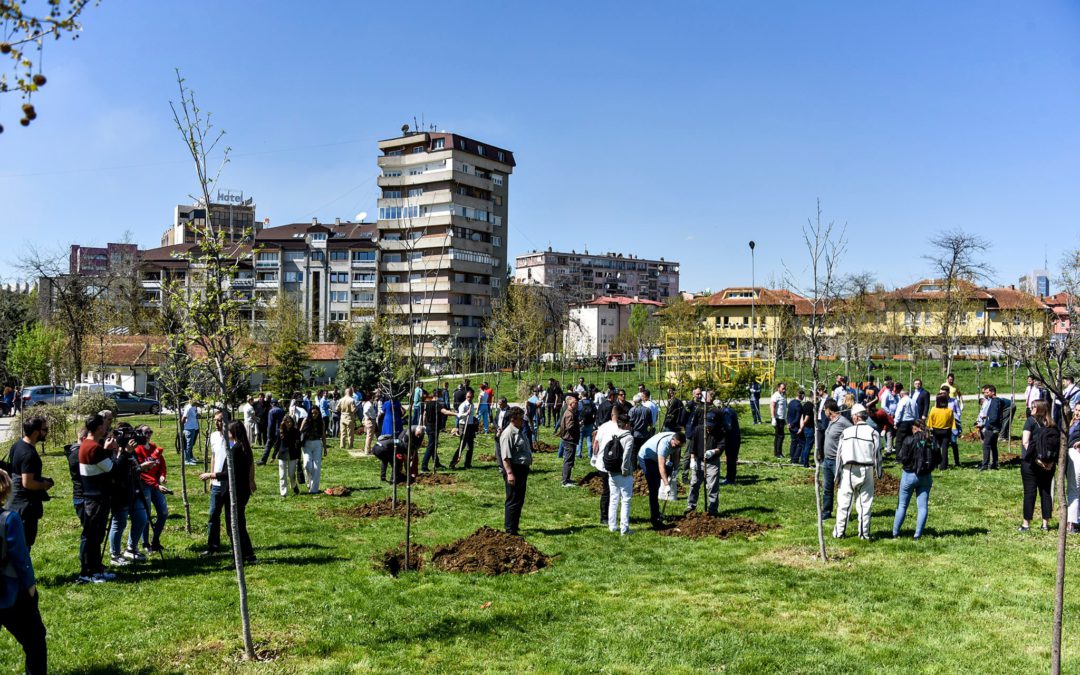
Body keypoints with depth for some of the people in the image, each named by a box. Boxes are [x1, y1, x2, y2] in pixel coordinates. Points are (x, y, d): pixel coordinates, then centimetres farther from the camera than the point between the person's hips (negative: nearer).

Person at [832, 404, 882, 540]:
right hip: (866, 470, 0)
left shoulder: (846, 432, 2)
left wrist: (838, 474, 10)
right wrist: (878, 472, 10)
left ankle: (839, 532, 10)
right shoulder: (873, 433, -1)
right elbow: (877, 454, -1)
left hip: (849, 471, 0)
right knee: (865, 503, 7)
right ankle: (864, 533, 10)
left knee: (844, 503, 6)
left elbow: (839, 454, 3)